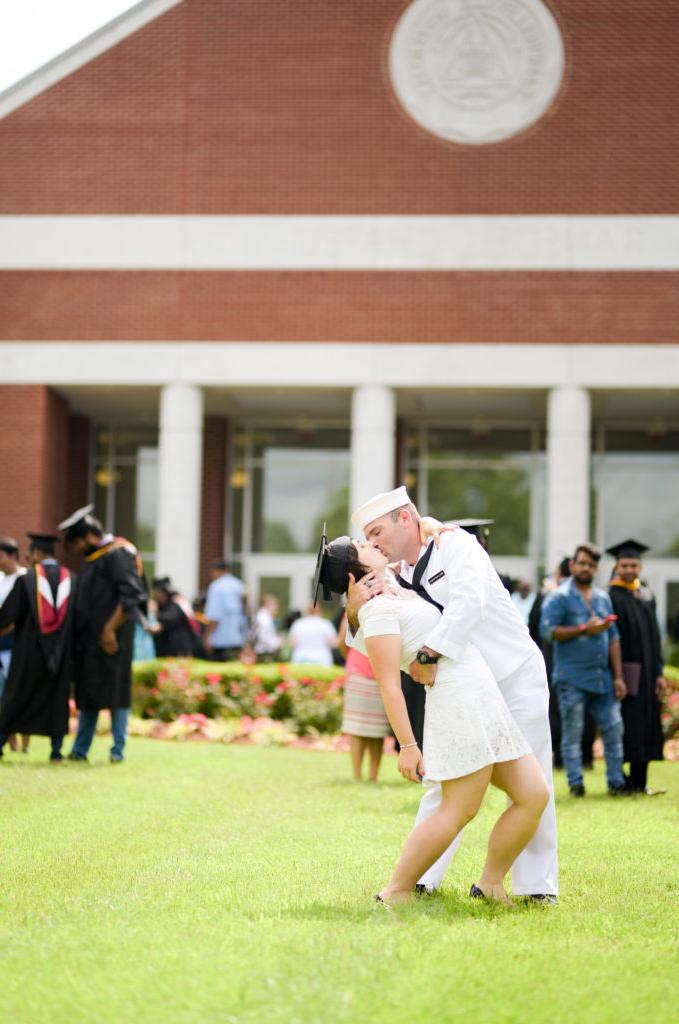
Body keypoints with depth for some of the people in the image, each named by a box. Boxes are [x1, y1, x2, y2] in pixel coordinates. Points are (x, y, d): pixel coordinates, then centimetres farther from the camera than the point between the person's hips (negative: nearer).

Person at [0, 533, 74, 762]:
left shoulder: (27, 579, -9)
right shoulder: (70, 579, 1)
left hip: (30, 648, -2)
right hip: (60, 650, 3)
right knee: (57, 699, 9)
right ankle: (56, 750, 4)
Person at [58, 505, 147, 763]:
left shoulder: (118, 555, -12)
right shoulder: (92, 559, 16)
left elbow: (129, 596, -19)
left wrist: (110, 629, -20)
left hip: (111, 637, -9)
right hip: (89, 637, 9)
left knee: (115, 691, -4)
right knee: (88, 693, 11)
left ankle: (118, 750, 1)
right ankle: (80, 749, 16)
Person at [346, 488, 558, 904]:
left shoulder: (455, 544, -12)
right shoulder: (398, 580, 6)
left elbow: (469, 601, -29)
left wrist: (430, 655, -34)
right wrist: (355, 612, -21)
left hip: (517, 675, -6)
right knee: (445, 780, 3)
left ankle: (538, 885, 5)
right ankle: (420, 879, 8)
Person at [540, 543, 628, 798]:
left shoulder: (603, 598, 15)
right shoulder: (560, 597, -1)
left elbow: (613, 638, 15)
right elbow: (547, 631, -13)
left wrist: (618, 676, 8)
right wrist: (584, 629, -16)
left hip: (602, 678, 5)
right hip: (572, 678, -5)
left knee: (614, 729, 2)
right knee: (572, 733, -1)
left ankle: (616, 782, 10)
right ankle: (575, 784, 5)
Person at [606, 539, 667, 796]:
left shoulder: (646, 597, 14)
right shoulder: (610, 598, -6)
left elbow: (654, 637, 16)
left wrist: (658, 672, 9)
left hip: (645, 672, 7)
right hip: (623, 671, -7)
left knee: (646, 730, 7)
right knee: (626, 729, -6)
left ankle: (639, 783, 12)